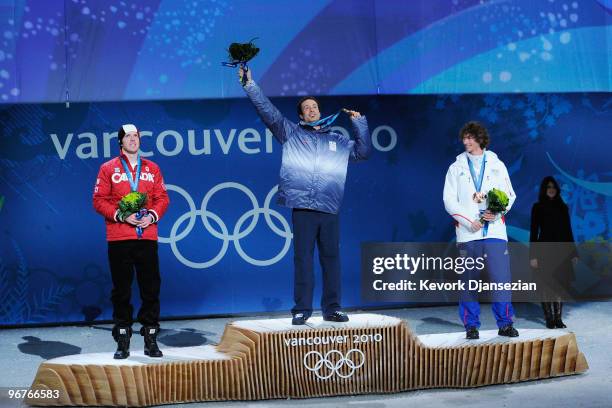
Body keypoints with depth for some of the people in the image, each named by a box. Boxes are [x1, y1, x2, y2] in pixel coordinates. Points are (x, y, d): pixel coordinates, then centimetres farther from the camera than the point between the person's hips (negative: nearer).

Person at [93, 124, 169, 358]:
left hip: (147, 236, 2)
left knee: (151, 288, 2)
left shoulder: (152, 168, 13)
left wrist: (152, 215, -7)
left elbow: (162, 198, 11)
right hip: (119, 239, -2)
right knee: (121, 290, 2)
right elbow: (99, 200, 0)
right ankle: (122, 342, 9)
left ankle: (150, 339, 10)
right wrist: (121, 215, -13)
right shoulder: (108, 168, 6)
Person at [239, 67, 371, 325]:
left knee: (331, 258, 4)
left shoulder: (337, 140, 20)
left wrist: (359, 123, 14)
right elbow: (267, 111, 6)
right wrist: (250, 85, 1)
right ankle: (301, 309, 2)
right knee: (303, 259, -2)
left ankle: (332, 308, 10)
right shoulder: (292, 133, 12)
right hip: (302, 208, -2)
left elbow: (363, 152, 20)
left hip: (330, 209, 2)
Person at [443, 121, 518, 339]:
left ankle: (505, 323, 1)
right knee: (469, 279, 1)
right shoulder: (456, 168, 10)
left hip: (494, 229, 0)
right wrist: (468, 221, -10)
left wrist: (497, 212, -11)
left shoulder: (497, 165, 13)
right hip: (467, 231, 0)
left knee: (501, 277, -7)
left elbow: (509, 194, 9)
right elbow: (449, 200, 3)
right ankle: (471, 325, 9)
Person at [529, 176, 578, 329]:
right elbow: (533, 232, -2)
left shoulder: (563, 207, 10)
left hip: (561, 250, 3)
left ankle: (558, 318, 6)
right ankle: (549, 319, 5)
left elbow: (568, 230, 11)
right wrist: (533, 256, -8)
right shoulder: (537, 207, 1)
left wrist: (574, 253, 7)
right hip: (545, 250, -3)